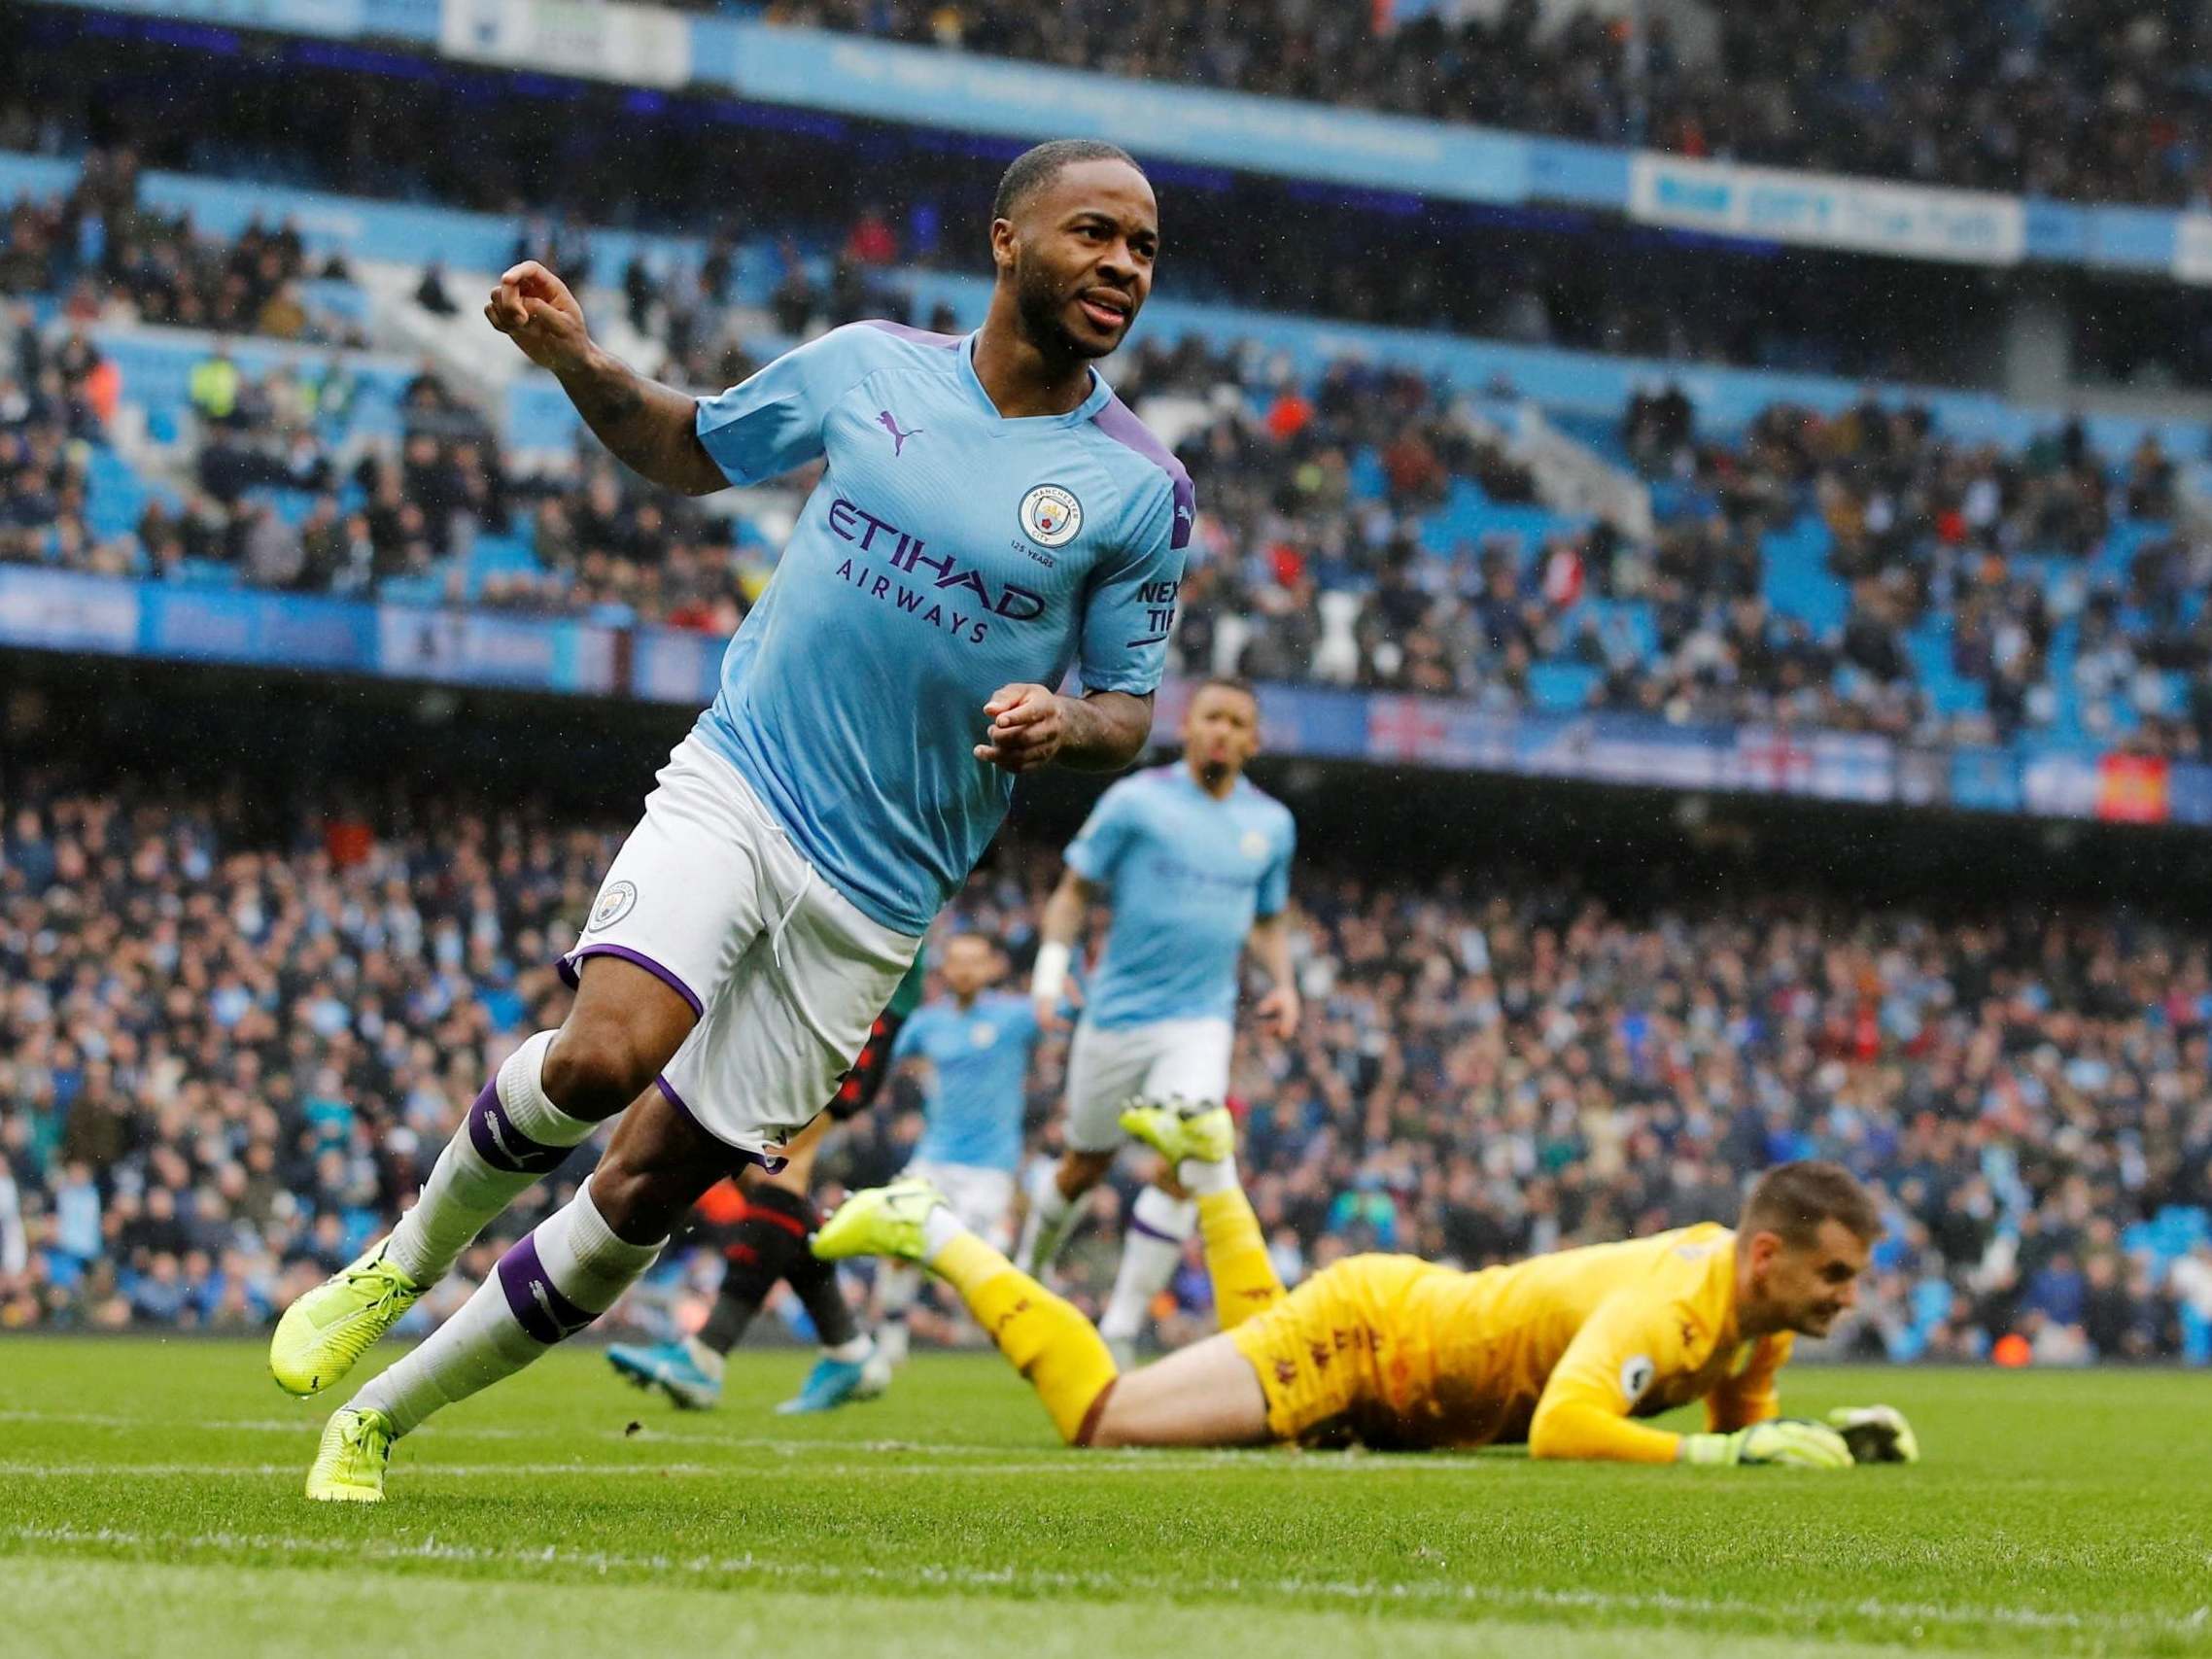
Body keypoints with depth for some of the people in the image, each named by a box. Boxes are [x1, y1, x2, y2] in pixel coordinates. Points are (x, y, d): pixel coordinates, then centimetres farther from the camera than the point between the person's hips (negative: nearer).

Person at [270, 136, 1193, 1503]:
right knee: (606, 1054, -27)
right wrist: (581, 366, 1)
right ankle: (401, 1264, 1)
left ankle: (379, 1419, 16)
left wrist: (1065, 722, -17)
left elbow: (1131, 710, 6)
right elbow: (692, 451, 19)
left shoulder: (1143, 489, -1)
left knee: (651, 1187, -1)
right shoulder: (868, 366, 3)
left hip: (874, 895, 0)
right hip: (733, 786, 0)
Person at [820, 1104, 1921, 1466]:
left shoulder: (1760, 1302, -7)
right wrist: (1721, 1454, -44)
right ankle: (929, 1231, 3)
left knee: (1261, 1341, 38)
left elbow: (1741, 1417, 9)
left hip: (1420, 1310, 9)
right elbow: (1562, 1431, -47)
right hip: (1368, 1330, -9)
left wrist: (1826, 1437, -11)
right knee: (1102, 1418, -10)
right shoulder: (1668, 1302, -34)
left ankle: (1206, 1164, 43)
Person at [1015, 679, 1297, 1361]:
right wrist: (1050, 968, -13)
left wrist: (1282, 983, 4)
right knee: (1086, 1166, 11)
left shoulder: (1271, 825, 8)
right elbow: (1074, 891, 1)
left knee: (1184, 1166, -18)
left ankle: (1119, 1329, -12)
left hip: (1202, 1021, 2)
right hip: (1118, 1015, -2)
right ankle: (1030, 1266, 42)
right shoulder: (1135, 802, -5)